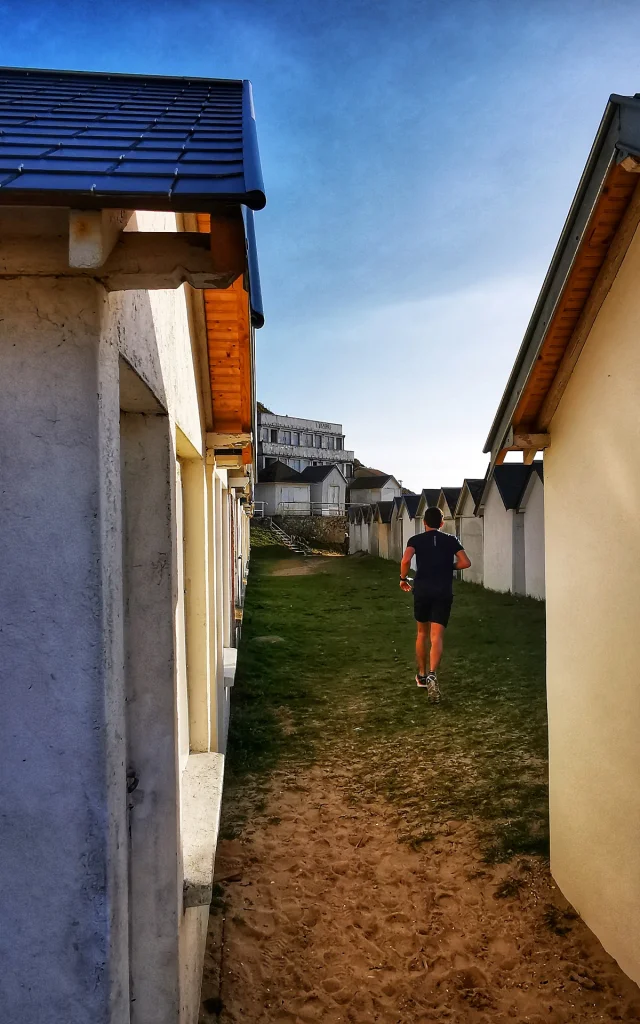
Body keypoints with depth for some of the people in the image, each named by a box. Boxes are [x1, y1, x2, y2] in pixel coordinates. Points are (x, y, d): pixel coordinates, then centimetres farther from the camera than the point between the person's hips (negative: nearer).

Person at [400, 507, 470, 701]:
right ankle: (432, 674, -29)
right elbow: (466, 562, 0)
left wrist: (403, 578, 2)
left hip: (422, 591, 1)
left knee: (422, 633, 19)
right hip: (443, 593, 0)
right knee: (437, 637, -6)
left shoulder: (416, 540, 4)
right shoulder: (451, 540, 9)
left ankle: (422, 675, 29)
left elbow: (405, 560, -14)